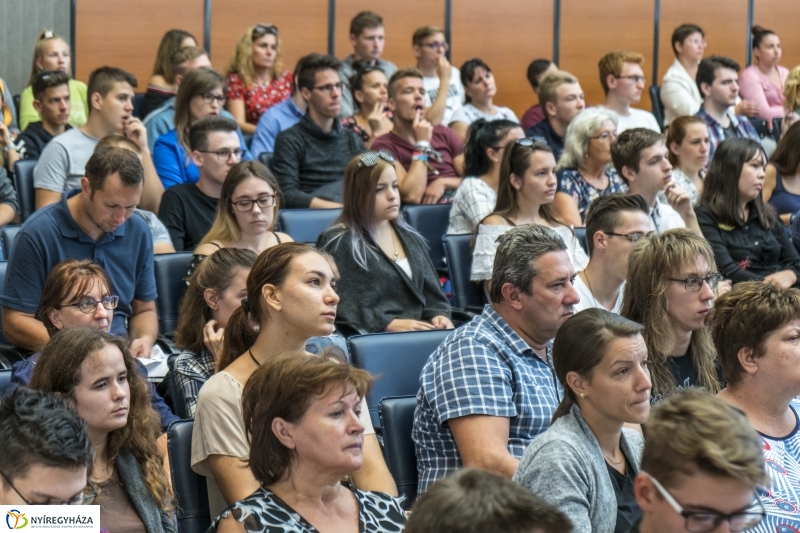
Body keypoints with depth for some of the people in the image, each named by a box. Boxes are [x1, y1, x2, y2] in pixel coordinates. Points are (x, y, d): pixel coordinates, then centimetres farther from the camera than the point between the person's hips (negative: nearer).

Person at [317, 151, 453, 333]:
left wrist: (439, 316, 0)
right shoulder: (337, 243, -1)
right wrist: (389, 324, -18)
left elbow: (433, 296, 21)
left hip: (420, 333, 7)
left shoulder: (411, 239, 22)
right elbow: (339, 309, -9)